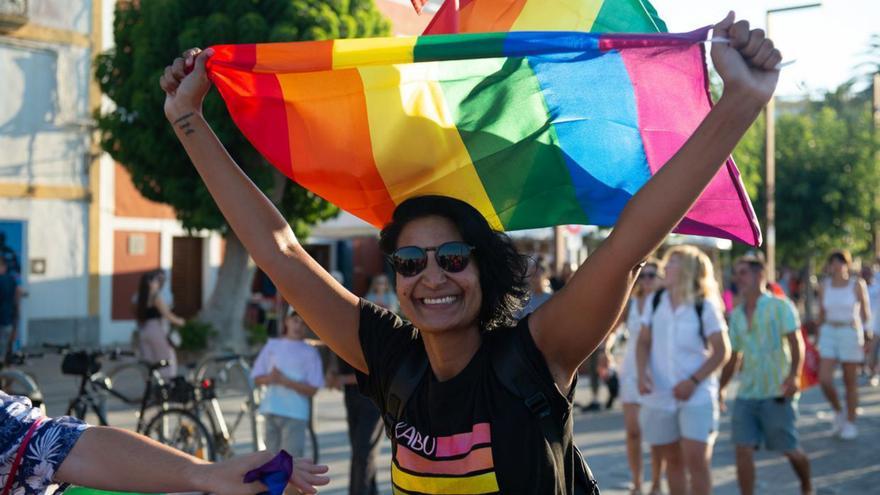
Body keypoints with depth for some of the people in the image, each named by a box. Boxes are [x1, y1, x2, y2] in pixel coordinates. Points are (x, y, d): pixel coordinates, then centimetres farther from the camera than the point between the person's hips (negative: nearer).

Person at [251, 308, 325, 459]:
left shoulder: (310, 353, 0)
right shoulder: (272, 346, 9)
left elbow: (312, 389, -6)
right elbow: (257, 378, 10)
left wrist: (285, 381, -18)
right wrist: (270, 378, -13)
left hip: (295, 414, -4)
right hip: (271, 412, 4)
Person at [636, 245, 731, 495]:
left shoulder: (705, 306, -8)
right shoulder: (656, 301, 5)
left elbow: (721, 351, -6)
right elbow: (644, 342, 9)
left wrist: (693, 381, -16)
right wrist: (642, 372, -8)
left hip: (697, 397, -4)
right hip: (659, 396, 4)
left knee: (696, 459, -10)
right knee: (672, 460, 12)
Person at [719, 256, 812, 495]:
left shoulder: (780, 306, -3)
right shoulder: (736, 314, 13)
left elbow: (796, 343, -13)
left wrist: (794, 375, -28)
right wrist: (721, 387, 15)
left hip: (777, 393, -5)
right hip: (746, 394, 5)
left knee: (790, 449, 6)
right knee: (743, 450, -5)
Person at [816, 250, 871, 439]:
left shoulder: (857, 284, -6)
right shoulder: (824, 286, 4)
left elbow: (866, 313, 0)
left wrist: (862, 318, -21)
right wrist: (818, 337, 14)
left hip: (851, 335, -3)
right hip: (828, 334, 3)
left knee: (850, 381, 5)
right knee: (825, 380, -8)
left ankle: (851, 423, 20)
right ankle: (838, 412, 19)